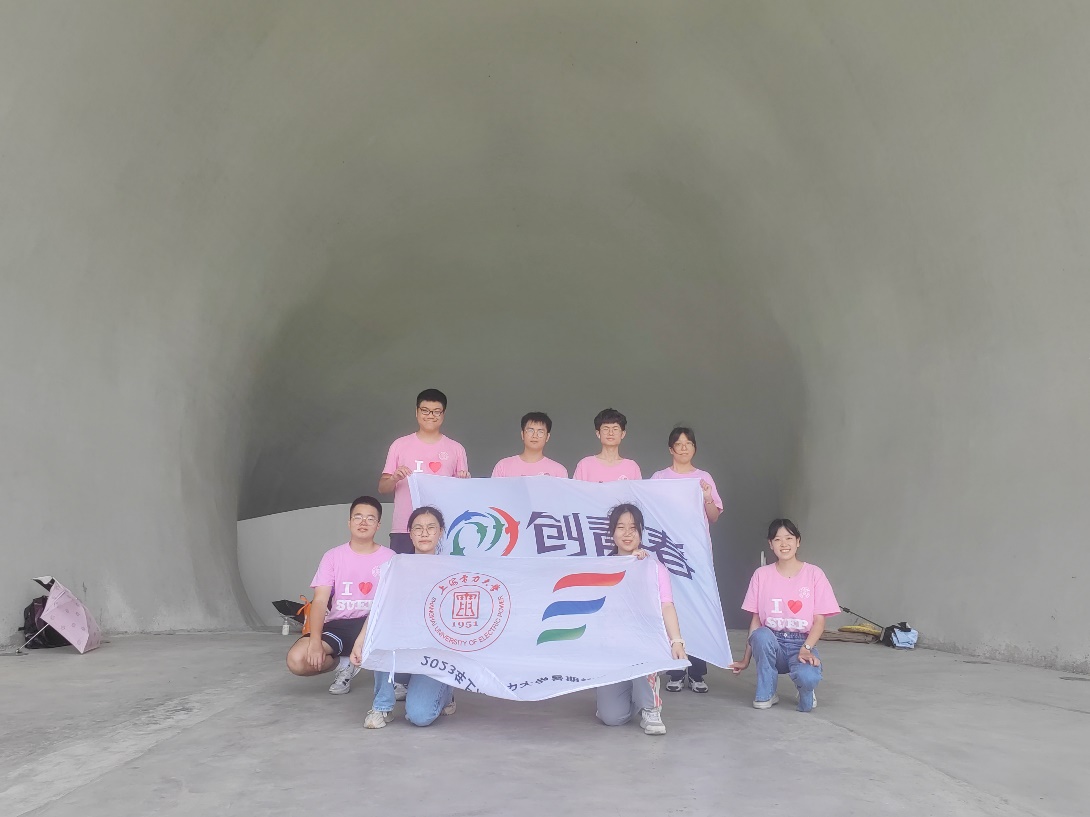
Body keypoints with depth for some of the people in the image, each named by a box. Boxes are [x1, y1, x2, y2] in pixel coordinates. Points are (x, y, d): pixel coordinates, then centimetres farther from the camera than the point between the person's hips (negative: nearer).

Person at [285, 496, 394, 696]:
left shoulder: (389, 557, 0)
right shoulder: (333, 556, 1)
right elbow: (320, 601, -7)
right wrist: (315, 641, -23)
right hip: (338, 625, 2)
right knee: (297, 660, -23)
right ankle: (344, 663, 8)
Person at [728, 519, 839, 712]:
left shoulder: (813, 573, 0)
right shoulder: (762, 574, 3)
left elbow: (819, 620, -2)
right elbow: (755, 619, 3)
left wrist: (806, 648, -19)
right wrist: (746, 658, -2)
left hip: (802, 644, -1)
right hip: (771, 644, 2)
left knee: (808, 677, -35)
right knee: (761, 635, -35)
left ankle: (805, 689, 6)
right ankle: (765, 694, -10)